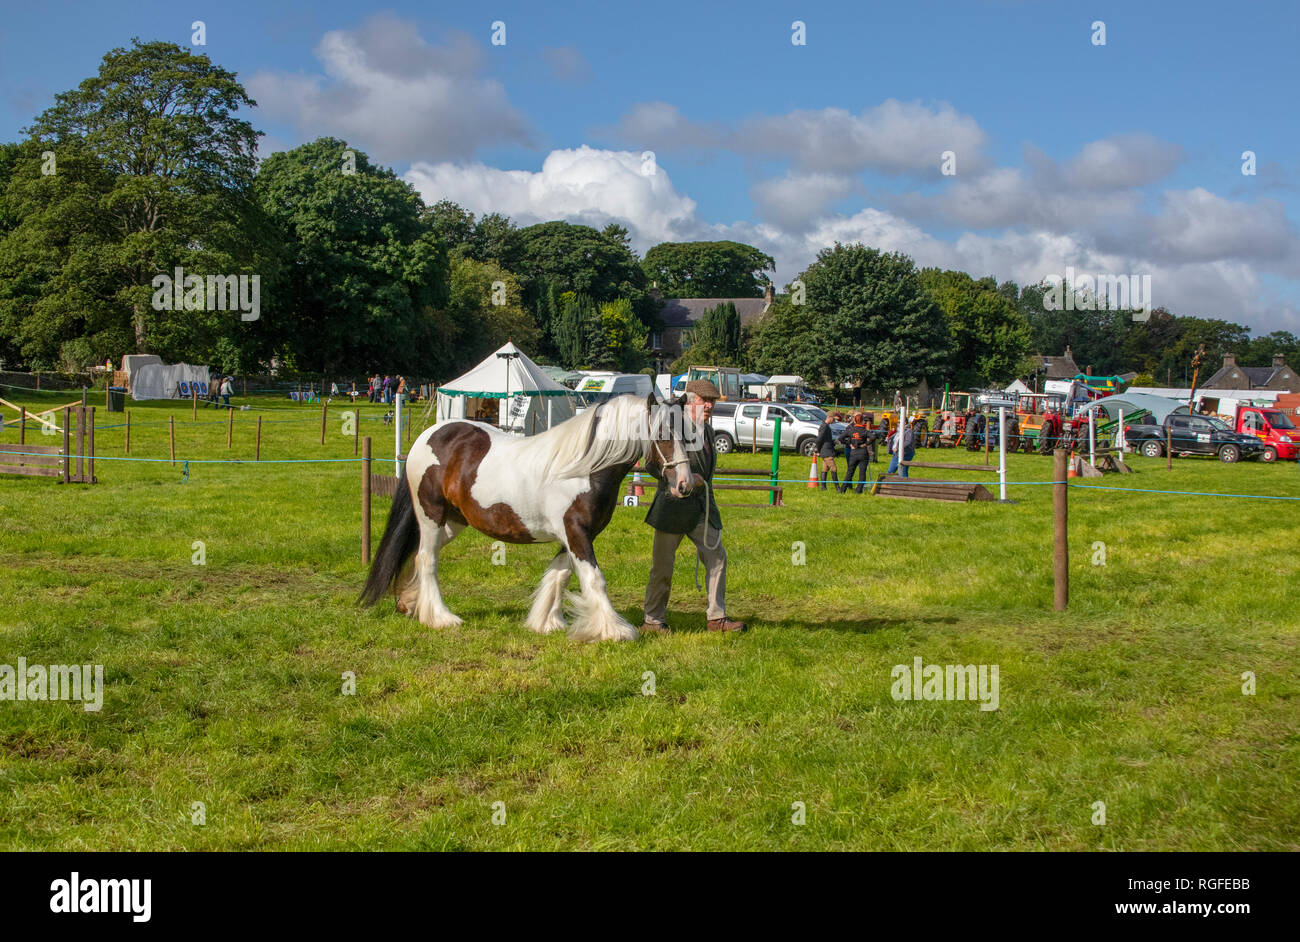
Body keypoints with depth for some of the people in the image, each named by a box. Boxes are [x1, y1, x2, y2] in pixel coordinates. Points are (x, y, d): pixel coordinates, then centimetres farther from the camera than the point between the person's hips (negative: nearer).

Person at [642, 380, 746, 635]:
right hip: (673, 506, -7)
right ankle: (653, 620, 11)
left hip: (701, 508, 7)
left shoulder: (707, 430, 12)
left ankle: (717, 618, 9)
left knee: (717, 556, 3)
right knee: (663, 566, 1)